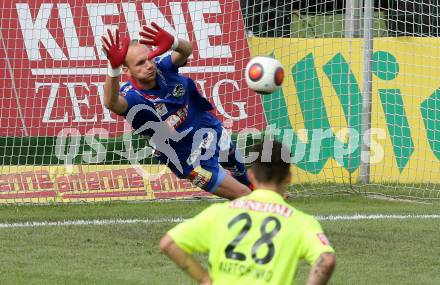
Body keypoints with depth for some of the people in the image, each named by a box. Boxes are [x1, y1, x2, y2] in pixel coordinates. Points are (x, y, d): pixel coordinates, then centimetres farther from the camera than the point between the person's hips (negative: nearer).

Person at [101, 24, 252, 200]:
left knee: (250, 186, 26)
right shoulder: (131, 96, -29)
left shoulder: (162, 67, -17)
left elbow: (186, 50, -37)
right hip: (194, 162, -5)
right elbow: (111, 103, -53)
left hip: (214, 133, 5)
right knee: (243, 195, -5)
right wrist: (113, 68, -73)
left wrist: (172, 43, -63)